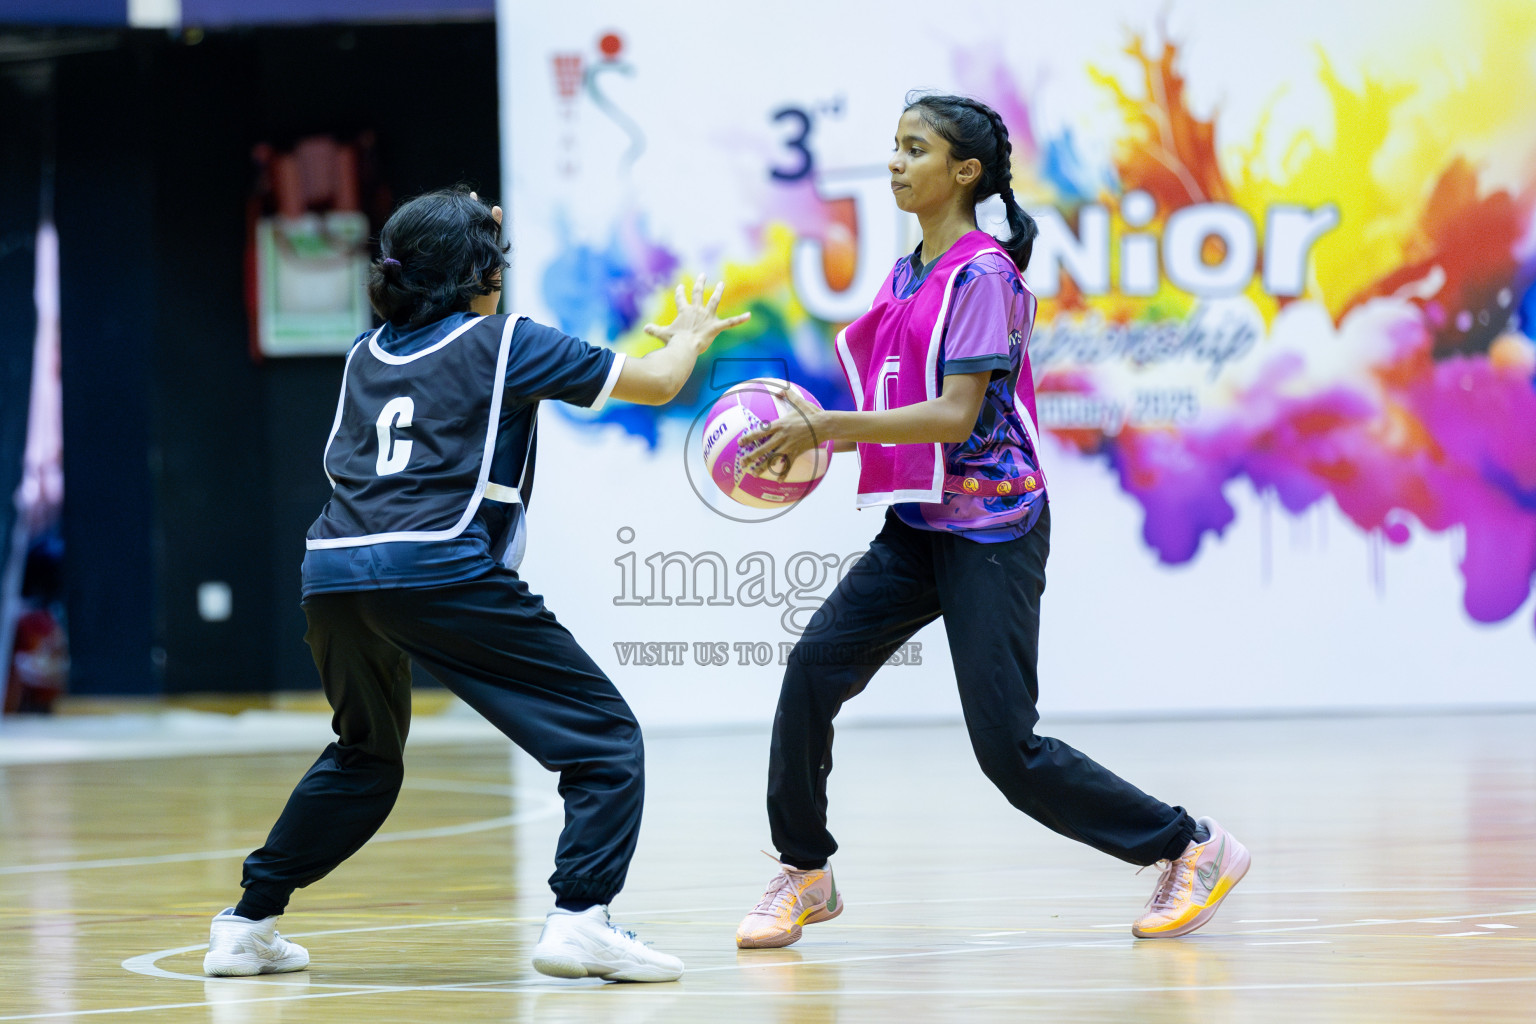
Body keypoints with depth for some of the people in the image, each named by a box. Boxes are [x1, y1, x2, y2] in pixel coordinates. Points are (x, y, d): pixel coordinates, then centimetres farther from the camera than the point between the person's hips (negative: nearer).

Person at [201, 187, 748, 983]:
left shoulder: (368, 354, 22)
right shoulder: (504, 343, 6)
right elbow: (656, 383, 12)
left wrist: (462, 235, 54)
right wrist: (689, 337, 33)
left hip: (333, 569, 7)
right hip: (441, 571, -6)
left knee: (365, 756, 31)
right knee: (603, 737, 1)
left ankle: (247, 926, 30)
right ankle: (578, 918, -18)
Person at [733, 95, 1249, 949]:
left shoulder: (983, 274, -13)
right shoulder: (908, 275, 13)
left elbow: (956, 415, -21)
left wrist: (828, 427, -24)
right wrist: (812, 437, 3)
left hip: (991, 527, -8)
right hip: (920, 525, 8)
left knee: (1009, 750, -9)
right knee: (817, 664, -9)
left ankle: (1193, 847, 5)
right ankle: (805, 876, 4)